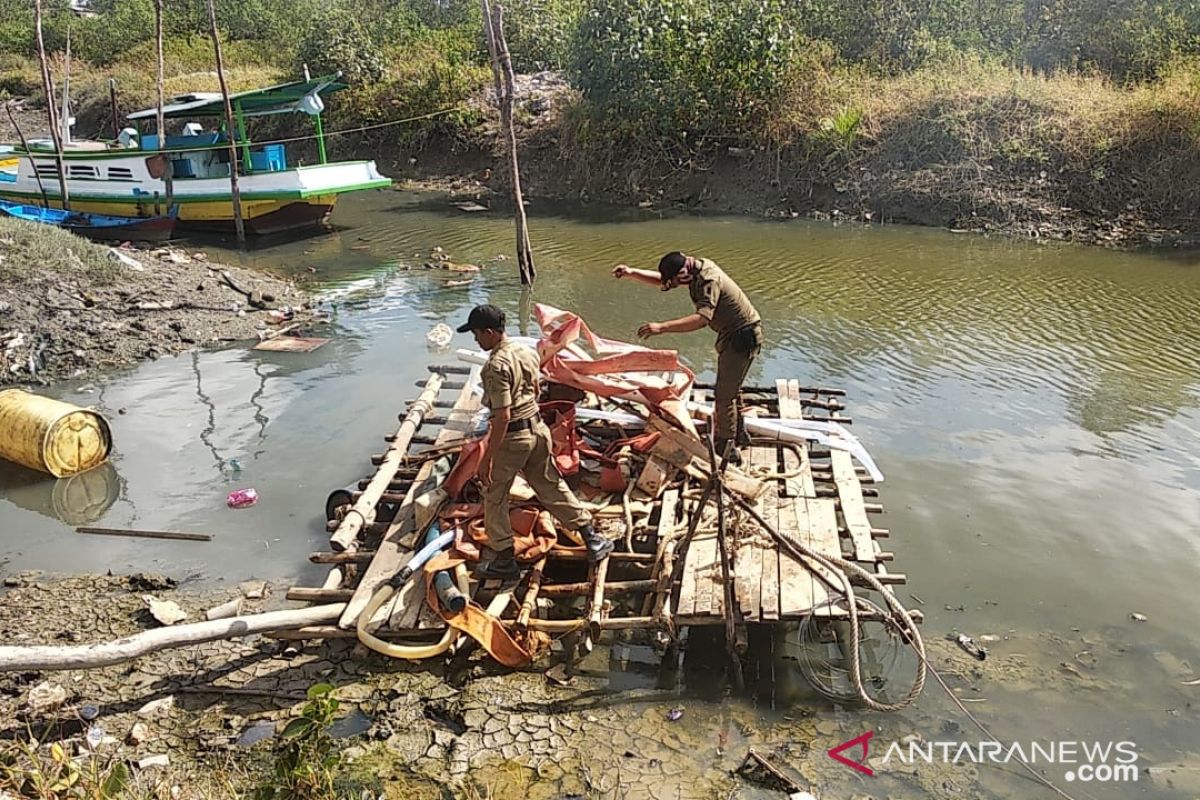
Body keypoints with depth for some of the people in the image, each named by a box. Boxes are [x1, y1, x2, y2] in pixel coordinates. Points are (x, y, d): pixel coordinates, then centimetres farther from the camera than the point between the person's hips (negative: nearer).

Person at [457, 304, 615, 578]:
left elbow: (503, 416, -25)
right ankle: (591, 538, 24)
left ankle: (505, 560, 19)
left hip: (511, 437, -8)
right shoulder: (527, 352, 3)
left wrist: (487, 458, -21)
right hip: (537, 428, 8)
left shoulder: (496, 366, -22)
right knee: (552, 487, 19)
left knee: (495, 499, 10)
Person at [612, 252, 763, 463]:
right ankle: (738, 434, 40)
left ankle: (725, 448, 5)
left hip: (742, 337, -10)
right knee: (729, 390, 23)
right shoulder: (697, 267, -1)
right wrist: (631, 272, -8)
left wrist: (661, 327, -48)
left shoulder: (709, 281, -29)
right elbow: (660, 280, 7)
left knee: (724, 395, -5)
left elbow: (702, 318, -43)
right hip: (731, 335, 10)